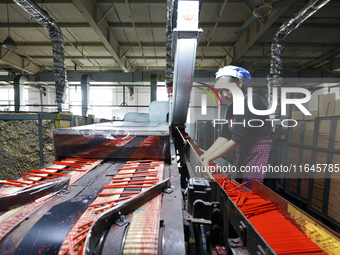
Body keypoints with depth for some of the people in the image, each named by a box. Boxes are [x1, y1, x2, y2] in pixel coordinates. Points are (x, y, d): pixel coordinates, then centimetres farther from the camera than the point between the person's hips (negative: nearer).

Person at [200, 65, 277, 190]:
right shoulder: (232, 108, 10)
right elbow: (225, 137, 4)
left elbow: (236, 140, -22)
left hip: (260, 163, -8)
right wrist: (203, 156, -4)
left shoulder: (252, 102, -18)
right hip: (243, 162, 8)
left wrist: (208, 159, -17)